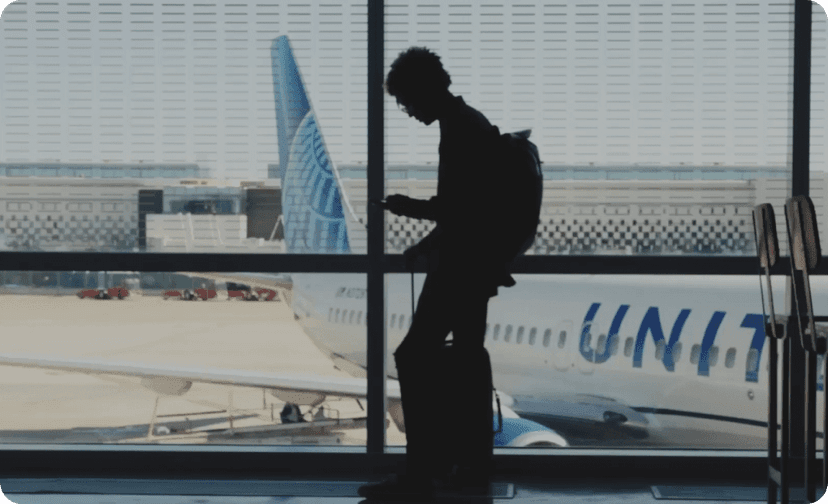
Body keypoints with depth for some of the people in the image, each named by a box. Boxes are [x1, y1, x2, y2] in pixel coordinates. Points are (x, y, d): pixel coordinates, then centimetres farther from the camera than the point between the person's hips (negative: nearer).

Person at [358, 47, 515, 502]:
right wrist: (426, 246, 20)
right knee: (468, 360, 13)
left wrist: (412, 207, -12)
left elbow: (463, 209, -23)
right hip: (474, 264, 11)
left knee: (414, 358, -9)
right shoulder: (472, 124, 15)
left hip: (463, 268, -11)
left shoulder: (461, 131, -18)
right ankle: (474, 467, 19)